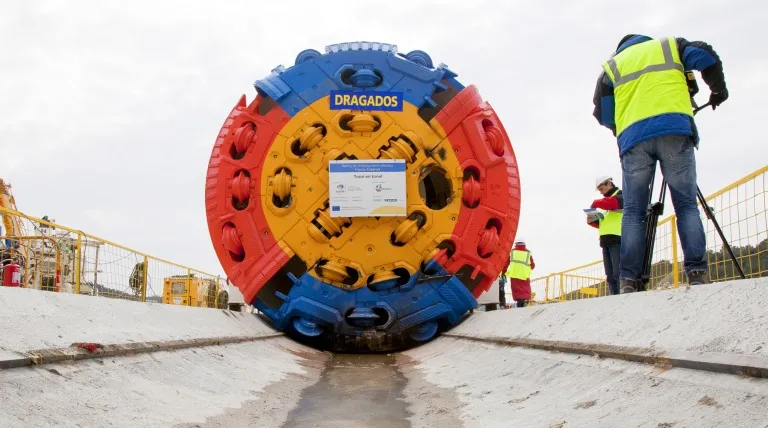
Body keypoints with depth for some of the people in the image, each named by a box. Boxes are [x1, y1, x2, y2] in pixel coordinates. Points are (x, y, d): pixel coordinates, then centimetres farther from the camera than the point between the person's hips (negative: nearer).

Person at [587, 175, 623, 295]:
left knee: (618, 274, -17)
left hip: (618, 239, -9)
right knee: (610, 276, 2)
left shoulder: (621, 196, 5)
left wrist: (595, 203, -8)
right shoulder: (608, 203, 30)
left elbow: (611, 202, -19)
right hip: (606, 241, 9)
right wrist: (592, 221, 10)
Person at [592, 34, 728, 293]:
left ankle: (629, 280, -9)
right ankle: (697, 272, -10)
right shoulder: (669, 45, 25)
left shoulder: (612, 66, 25)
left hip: (633, 138, 1)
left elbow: (602, 114, 19)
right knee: (686, 204, 1)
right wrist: (718, 89, 25)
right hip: (675, 129, -1)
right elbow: (707, 58, 9)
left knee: (633, 211, 0)